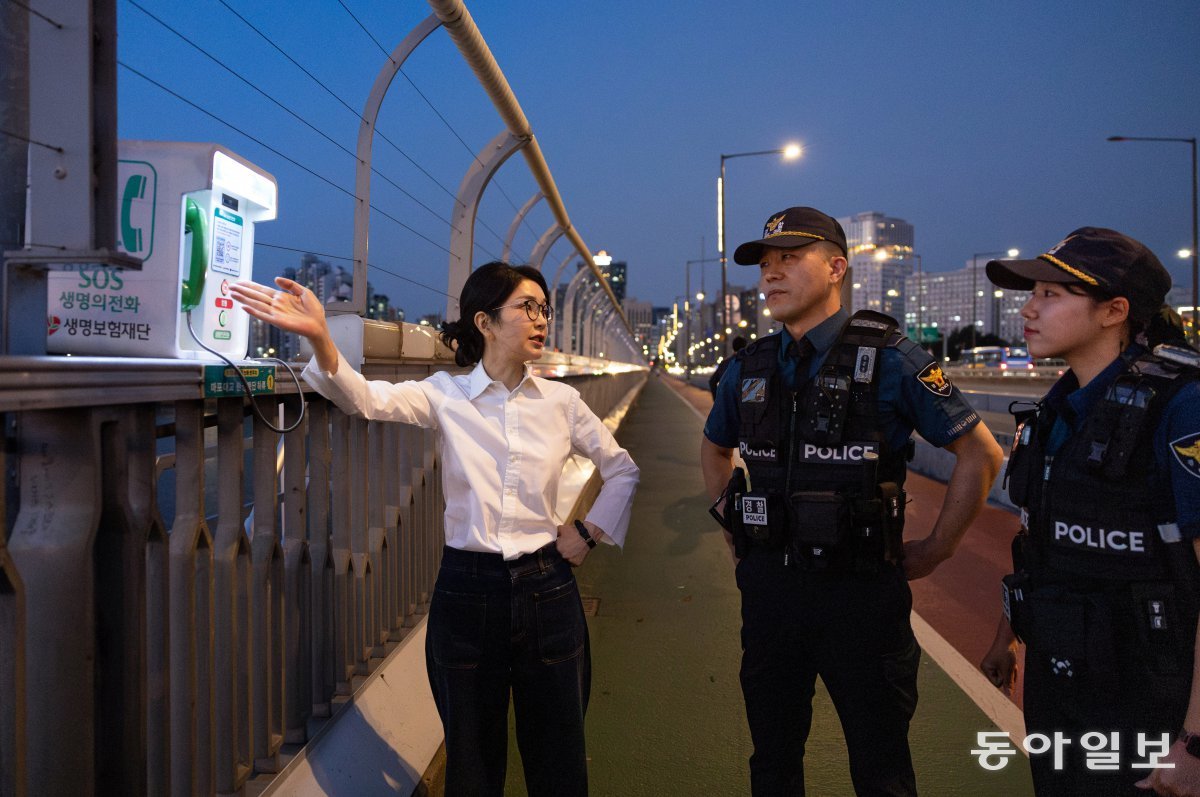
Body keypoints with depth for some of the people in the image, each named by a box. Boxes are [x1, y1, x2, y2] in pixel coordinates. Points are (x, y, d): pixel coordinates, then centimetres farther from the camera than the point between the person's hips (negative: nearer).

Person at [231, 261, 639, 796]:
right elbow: (368, 400, -23)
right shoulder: (446, 395, -4)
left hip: (546, 590, 1)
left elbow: (623, 470, 13)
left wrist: (589, 534, 4)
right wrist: (318, 336, -39)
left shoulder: (560, 401, 1)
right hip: (467, 590, -1)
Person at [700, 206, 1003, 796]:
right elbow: (715, 446, 24)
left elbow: (981, 453, -4)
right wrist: (729, 523, 15)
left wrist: (936, 548, -3)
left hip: (861, 591, -4)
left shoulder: (888, 358, -9)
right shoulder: (749, 367, 5)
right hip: (768, 587, 4)